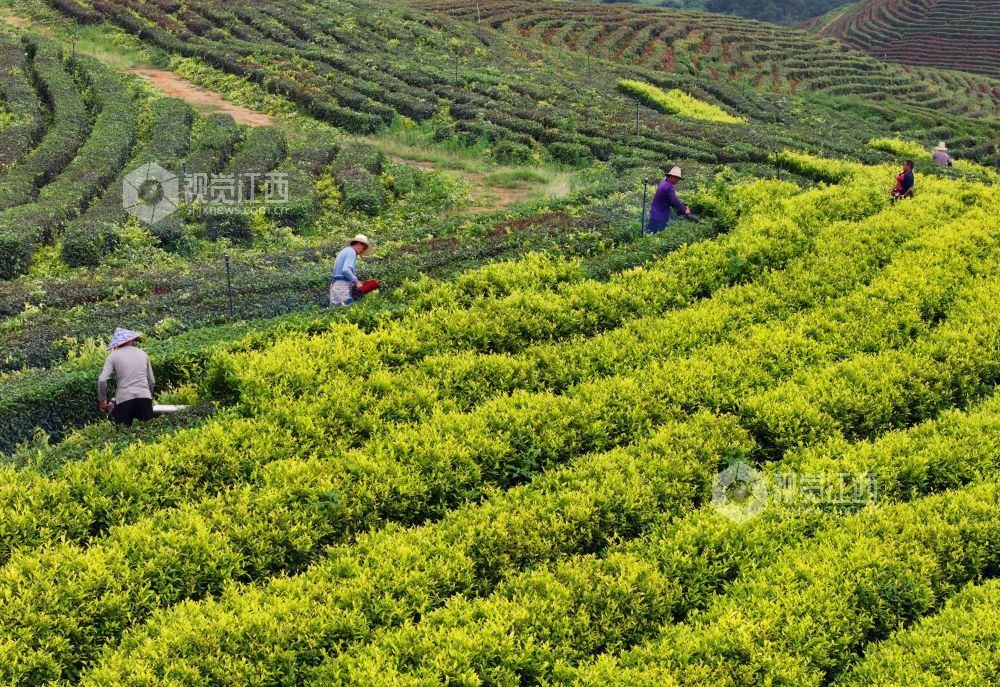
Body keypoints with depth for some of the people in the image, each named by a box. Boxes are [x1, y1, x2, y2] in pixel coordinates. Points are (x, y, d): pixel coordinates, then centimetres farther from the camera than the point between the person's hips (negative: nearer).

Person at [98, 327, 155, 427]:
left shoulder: (113, 355, 4)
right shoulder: (142, 353, 14)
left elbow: (102, 380, -6)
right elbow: (151, 381, 17)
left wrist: (102, 400, 6)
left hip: (124, 399, -2)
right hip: (144, 397, 2)